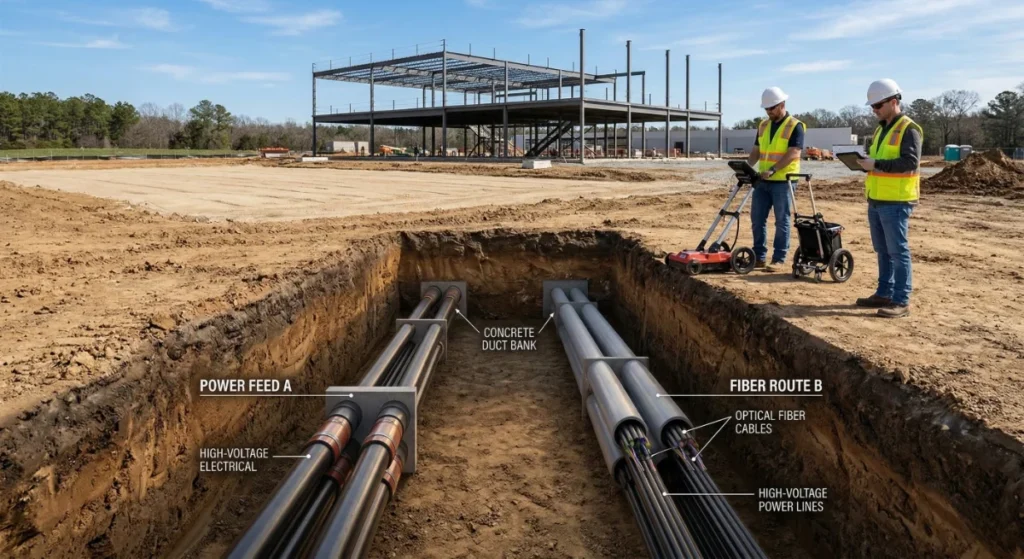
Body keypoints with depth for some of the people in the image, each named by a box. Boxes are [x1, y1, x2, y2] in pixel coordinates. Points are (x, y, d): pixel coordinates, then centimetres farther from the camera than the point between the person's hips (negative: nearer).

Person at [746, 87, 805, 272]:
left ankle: (778, 259, 5)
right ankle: (759, 256, 13)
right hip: (762, 181, 6)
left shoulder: (795, 126, -7)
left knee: (782, 221, 0)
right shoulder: (763, 125, 12)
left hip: (783, 181, -6)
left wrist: (772, 169, -25)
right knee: (757, 219, 6)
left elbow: (793, 154, -17)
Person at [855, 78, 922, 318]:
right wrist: (864, 161, 5)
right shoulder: (881, 129, 17)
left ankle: (902, 301, -2)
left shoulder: (909, 129, -10)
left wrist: (876, 164, -23)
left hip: (896, 202, -9)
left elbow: (910, 162, -21)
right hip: (876, 200, 9)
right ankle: (884, 294, 22)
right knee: (883, 251, 13)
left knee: (898, 251, -6)